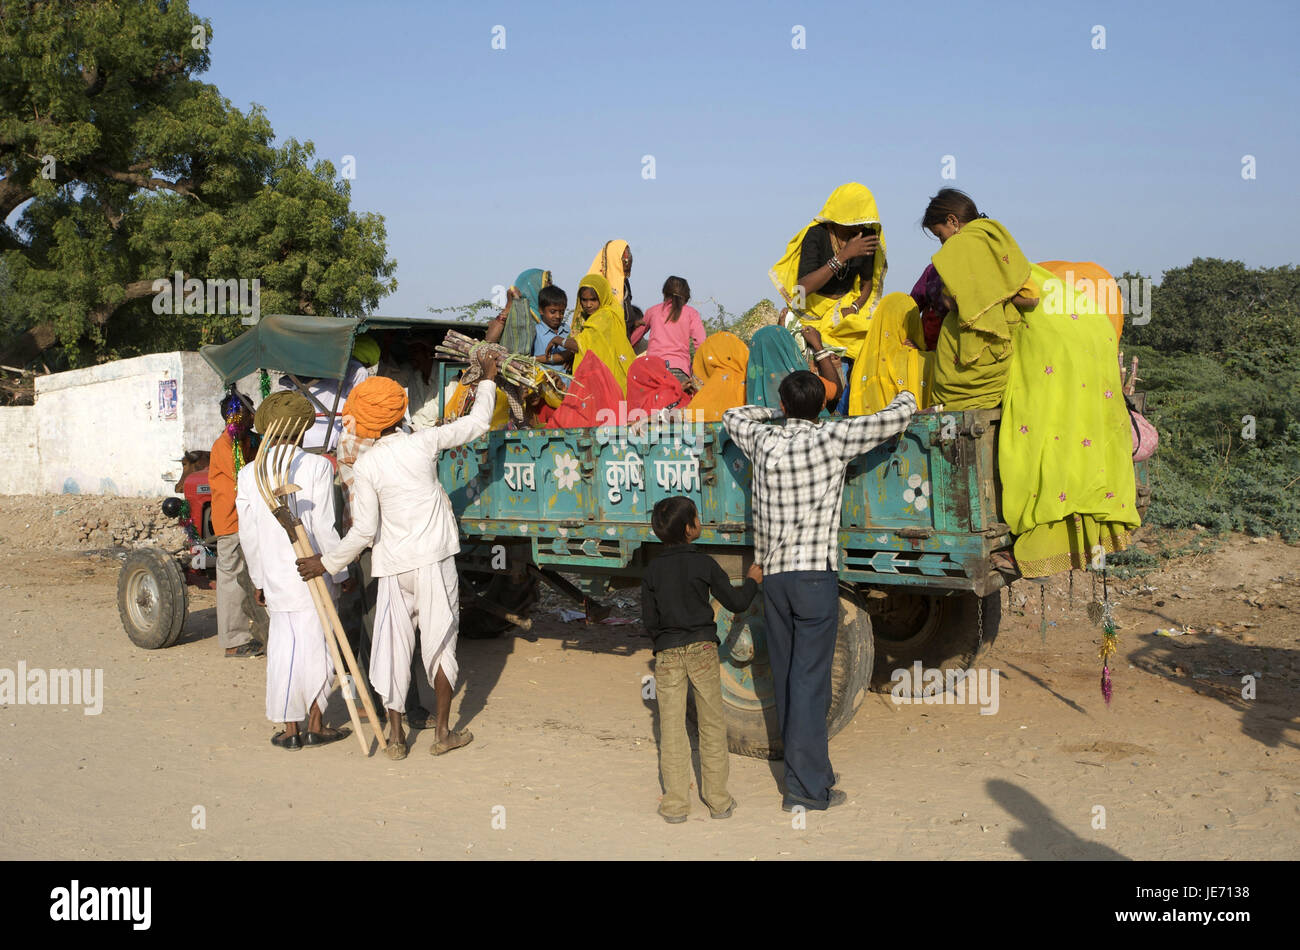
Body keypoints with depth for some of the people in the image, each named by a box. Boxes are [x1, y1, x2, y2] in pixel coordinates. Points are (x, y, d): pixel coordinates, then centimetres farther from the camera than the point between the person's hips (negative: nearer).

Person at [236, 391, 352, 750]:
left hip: (275, 578, 4)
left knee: (283, 647, 12)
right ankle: (315, 726, 13)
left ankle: (289, 729, 16)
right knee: (317, 647, 7)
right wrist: (338, 572, -2)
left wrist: (259, 579, 18)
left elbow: (249, 535, 7)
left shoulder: (249, 474, 3)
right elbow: (324, 528, -11)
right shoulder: (317, 467, -10)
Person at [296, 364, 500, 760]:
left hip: (393, 565, 0)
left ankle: (396, 735, 12)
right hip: (434, 559, 0)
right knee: (440, 641, 8)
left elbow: (364, 531, -9)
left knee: (393, 645, 8)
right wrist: (488, 379, 20)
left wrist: (328, 563, 2)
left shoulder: (365, 466, -6)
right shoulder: (424, 442, -6)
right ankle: (443, 732, 13)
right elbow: (478, 422, 6)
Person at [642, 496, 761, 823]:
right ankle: (718, 800, 14)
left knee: (672, 728, 6)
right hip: (702, 649, -1)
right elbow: (736, 602, 1)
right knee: (712, 725, 10)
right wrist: (752, 581, 19)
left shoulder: (652, 571, 2)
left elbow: (649, 621, 5)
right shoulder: (704, 564, -5)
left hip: (667, 655, 1)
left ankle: (675, 804, 8)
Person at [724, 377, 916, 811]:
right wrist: (906, 397, 21)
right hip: (815, 574, -5)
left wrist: (775, 412, 35)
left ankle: (811, 770, 23)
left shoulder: (763, 441, 7)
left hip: (773, 575, 5)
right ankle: (806, 787, -4)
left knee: (786, 677, 12)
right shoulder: (832, 438, -5)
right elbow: (896, 419, -1)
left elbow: (732, 416, 28)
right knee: (810, 679, -4)